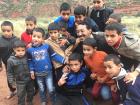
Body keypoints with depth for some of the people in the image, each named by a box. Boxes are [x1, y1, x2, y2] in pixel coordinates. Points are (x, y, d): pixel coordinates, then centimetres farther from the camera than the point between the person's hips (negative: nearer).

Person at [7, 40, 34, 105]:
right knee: (21, 96, 10)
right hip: (20, 82, -3)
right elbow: (9, 73, -10)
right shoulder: (11, 60, -18)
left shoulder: (27, 57, -12)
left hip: (29, 80, 4)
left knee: (31, 93, 23)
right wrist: (12, 82, -9)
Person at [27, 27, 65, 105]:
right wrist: (31, 71, -3)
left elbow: (54, 56, -11)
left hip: (48, 72, -2)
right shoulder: (30, 50, -7)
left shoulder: (47, 47, -12)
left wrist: (63, 60, -20)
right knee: (41, 89, 20)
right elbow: (30, 61, 2)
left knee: (51, 89, 6)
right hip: (38, 74, 2)